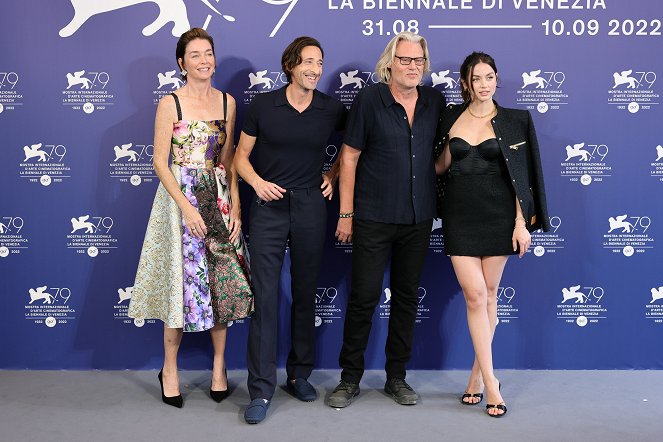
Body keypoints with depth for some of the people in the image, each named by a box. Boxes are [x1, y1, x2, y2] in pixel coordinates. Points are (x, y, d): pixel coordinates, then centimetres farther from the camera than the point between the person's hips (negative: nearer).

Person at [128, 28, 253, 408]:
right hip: (180, 197, -4)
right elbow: (161, 162, -7)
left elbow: (228, 159, 8)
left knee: (224, 280, 4)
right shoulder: (170, 104, -5)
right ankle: (170, 368, 18)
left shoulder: (227, 102, 8)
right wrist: (186, 206, -16)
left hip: (220, 199, 4)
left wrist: (235, 206, 0)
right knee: (183, 281, 1)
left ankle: (219, 364, 19)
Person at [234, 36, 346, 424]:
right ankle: (261, 390, 2)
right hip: (269, 206, -2)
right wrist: (257, 182, -14)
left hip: (310, 205, 2)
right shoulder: (263, 105, -1)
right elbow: (241, 155, 4)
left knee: (306, 294, 10)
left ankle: (300, 374, 27)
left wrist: (334, 174, 7)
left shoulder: (332, 110, 2)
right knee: (265, 297, -5)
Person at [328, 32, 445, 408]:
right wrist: (346, 213, -7)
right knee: (364, 296, 0)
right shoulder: (370, 98, -6)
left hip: (418, 218, 4)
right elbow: (350, 156, -5)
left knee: (407, 296, 11)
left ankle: (397, 376, 24)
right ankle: (350, 378, 15)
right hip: (374, 217, -4)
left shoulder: (434, 100, 4)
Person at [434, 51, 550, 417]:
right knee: (475, 295, -5)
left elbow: (521, 176, -1)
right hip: (460, 215, 1)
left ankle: (478, 374, 21)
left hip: (498, 215, -1)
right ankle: (490, 382, 3)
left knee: (489, 294, 7)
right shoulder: (451, 117, 6)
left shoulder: (514, 121, 1)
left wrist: (522, 222, -7)